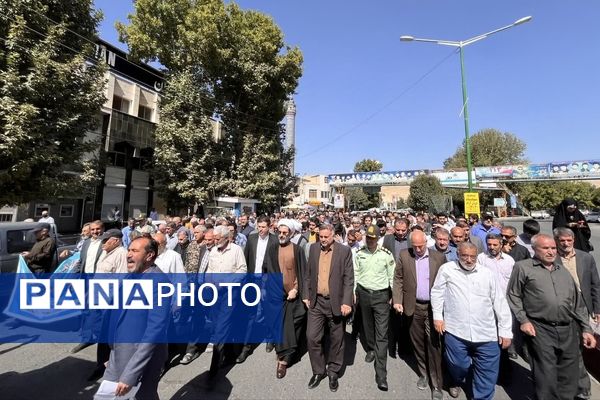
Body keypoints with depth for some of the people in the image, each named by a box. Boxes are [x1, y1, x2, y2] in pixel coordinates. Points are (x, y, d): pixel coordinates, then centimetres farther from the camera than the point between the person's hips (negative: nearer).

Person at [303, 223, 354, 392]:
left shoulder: (344, 250, -9)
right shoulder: (313, 248, 2)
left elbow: (349, 279, -9)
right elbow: (308, 274, 9)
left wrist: (346, 302, -15)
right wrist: (306, 295, 5)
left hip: (336, 302, -2)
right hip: (316, 302, 3)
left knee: (336, 340, 12)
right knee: (312, 337, 6)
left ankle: (333, 372, 35)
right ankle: (318, 371, 29)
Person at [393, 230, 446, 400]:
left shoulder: (439, 257, -4)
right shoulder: (404, 255, -3)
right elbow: (398, 279, 1)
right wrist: (397, 300, -6)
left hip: (434, 307, -1)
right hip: (413, 307, 1)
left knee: (434, 345, 3)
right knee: (418, 343, 15)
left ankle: (436, 384, 19)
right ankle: (424, 373, 36)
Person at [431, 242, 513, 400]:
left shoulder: (487, 273, 2)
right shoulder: (447, 269, -4)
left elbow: (500, 302, 6)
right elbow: (437, 292, 2)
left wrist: (505, 331, 5)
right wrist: (437, 316, -1)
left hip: (486, 334, 2)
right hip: (455, 331, -1)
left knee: (488, 373, 7)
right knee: (458, 365, 13)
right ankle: (456, 382, 45)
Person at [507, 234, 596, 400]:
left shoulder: (563, 270, 15)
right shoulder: (523, 267, -2)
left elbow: (578, 302, 18)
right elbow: (513, 296, -2)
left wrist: (586, 329, 12)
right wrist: (523, 320, -8)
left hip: (569, 330, 5)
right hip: (540, 330, -5)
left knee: (570, 375, 14)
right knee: (546, 377, 2)